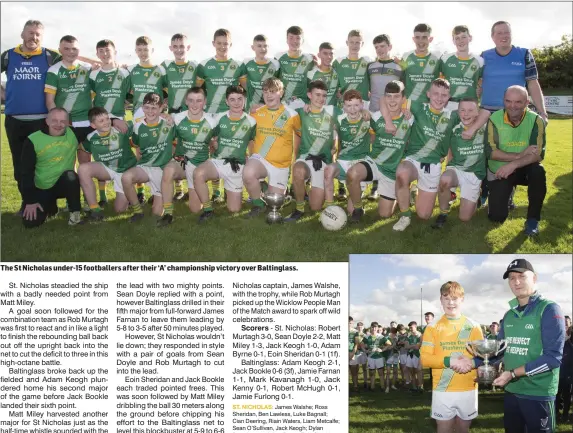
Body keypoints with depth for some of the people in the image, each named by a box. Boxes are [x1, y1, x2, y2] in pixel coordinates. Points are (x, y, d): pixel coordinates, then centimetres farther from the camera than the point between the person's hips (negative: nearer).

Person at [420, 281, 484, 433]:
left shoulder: (474, 326, 2)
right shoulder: (433, 327, -1)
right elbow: (425, 358, -6)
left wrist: (472, 363, -18)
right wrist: (449, 361, -20)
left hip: (468, 390, 1)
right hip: (442, 390, -1)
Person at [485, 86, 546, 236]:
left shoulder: (536, 120, -15)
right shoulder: (495, 119, -15)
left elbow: (539, 154, -23)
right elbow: (490, 151, -19)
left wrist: (513, 164, -37)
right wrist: (519, 155, -25)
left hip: (524, 169, 0)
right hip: (499, 171, 0)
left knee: (538, 171, -35)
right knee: (497, 216, -10)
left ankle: (533, 218, -16)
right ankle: (507, 193, 26)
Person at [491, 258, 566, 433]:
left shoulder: (549, 309, -11)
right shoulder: (509, 314, 10)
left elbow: (553, 357, -18)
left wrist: (513, 373, -21)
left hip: (539, 394, -6)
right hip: (511, 392, 6)